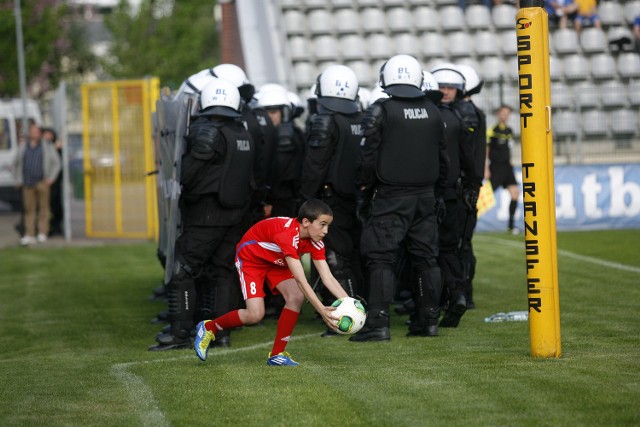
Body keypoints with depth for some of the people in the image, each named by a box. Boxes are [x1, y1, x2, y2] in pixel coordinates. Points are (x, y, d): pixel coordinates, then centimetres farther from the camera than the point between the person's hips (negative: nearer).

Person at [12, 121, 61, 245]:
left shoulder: (47, 147, 5)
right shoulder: (23, 147, 11)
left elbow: (56, 163, 7)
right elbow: (16, 164, 20)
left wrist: (51, 178, -3)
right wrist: (18, 180, 12)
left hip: (42, 182, -2)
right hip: (28, 183, 2)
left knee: (43, 207, 1)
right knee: (29, 209, -2)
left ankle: (42, 234, 8)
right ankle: (29, 235, -4)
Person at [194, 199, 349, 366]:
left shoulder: (315, 242, -17)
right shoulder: (288, 234, -40)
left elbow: (328, 278, -18)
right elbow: (300, 280, -43)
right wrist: (321, 310, -46)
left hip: (276, 262, 7)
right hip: (250, 257, -7)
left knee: (296, 297, -17)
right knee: (255, 314, -19)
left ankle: (277, 354, -4)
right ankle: (208, 328, 7)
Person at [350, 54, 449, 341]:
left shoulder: (380, 112, -9)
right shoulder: (432, 113, 9)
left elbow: (368, 156, -9)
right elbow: (442, 157, 14)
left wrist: (364, 189, 1)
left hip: (390, 198, -6)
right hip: (425, 196, 6)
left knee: (381, 258, -6)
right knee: (426, 258, 11)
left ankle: (378, 323, -13)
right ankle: (428, 320, 15)